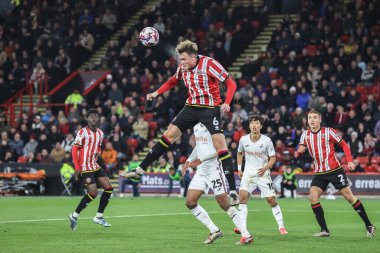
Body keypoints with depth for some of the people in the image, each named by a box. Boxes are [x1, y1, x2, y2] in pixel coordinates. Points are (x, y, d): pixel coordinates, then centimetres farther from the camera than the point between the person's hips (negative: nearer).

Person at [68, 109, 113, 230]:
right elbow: (74, 150, -12)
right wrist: (77, 168, -18)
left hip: (95, 166, 8)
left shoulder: (100, 133, 11)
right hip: (85, 168, -8)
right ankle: (74, 215, 2)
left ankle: (99, 216, 8)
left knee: (109, 188, 0)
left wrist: (98, 153, 1)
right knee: (93, 193, -14)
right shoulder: (83, 132, -10)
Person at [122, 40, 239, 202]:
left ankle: (233, 190, -15)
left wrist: (226, 103, -27)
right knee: (168, 135, 2)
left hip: (210, 109, -6)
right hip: (191, 108, 6)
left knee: (220, 145, -15)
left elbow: (230, 83, -14)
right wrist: (156, 93, 14)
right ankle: (140, 170, 8)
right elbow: (173, 81, 25)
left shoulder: (209, 64, -16)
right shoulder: (183, 67, 3)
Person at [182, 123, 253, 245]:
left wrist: (200, 159, -23)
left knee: (224, 204, -8)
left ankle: (246, 235, 0)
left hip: (214, 169, -8)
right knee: (190, 202, 0)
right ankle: (214, 231, 10)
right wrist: (188, 161, 16)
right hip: (201, 171, 8)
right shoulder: (197, 126, 11)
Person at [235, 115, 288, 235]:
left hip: (263, 173, -2)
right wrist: (239, 169, 12)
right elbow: (240, 153, 17)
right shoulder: (243, 139, -3)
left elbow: (273, 158, -5)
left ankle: (281, 226, 10)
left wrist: (265, 168, -22)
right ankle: (242, 226, -15)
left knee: (271, 200, -3)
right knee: (242, 196, -17)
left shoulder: (267, 141, -11)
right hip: (248, 173, 2)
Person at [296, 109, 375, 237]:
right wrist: (299, 151, -21)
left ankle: (369, 225, 7)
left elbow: (344, 145, 0)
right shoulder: (305, 135, 5)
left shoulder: (328, 132, -7)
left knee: (349, 196, -4)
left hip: (334, 170, -4)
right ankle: (324, 230, -11)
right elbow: (298, 153, 3)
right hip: (319, 173, 4)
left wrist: (350, 161, -11)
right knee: (313, 197, -15)